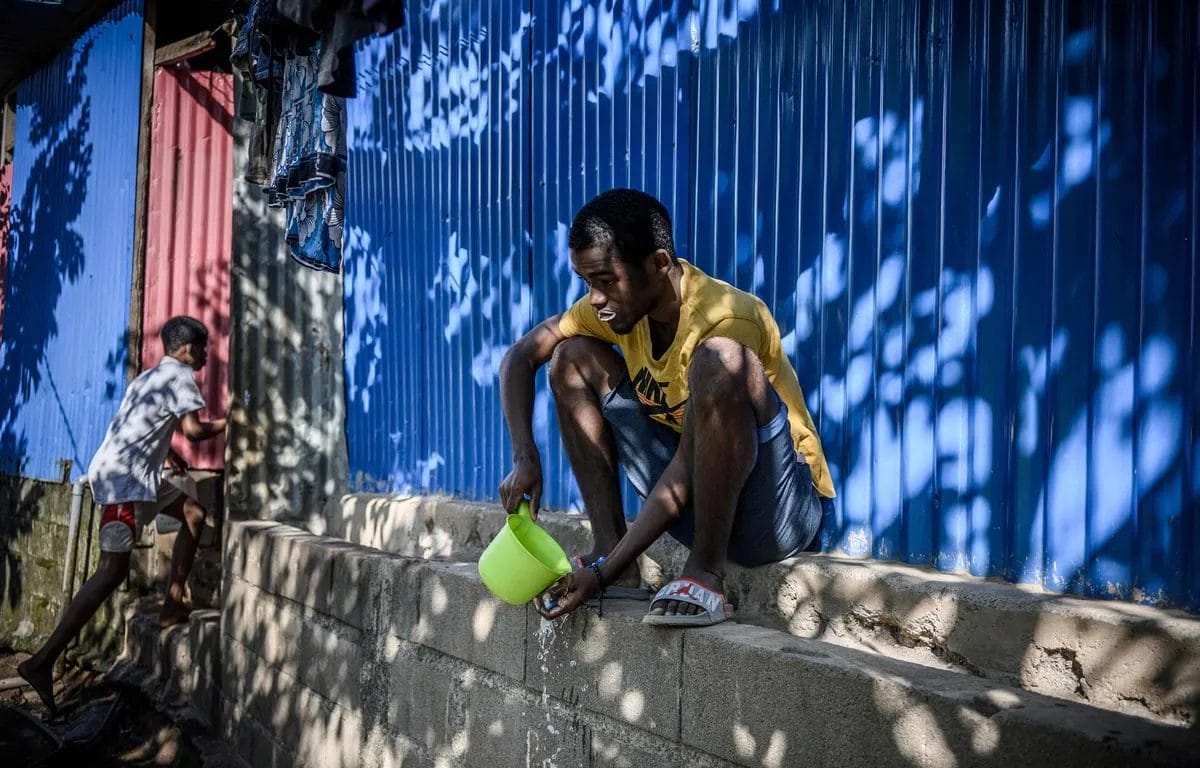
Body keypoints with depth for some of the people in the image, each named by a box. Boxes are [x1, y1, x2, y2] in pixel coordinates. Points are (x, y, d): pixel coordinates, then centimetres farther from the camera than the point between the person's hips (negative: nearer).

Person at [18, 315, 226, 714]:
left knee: (194, 513, 20)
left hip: (134, 472, 11)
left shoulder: (152, 375, 22)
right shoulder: (180, 375, -6)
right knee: (112, 571, -15)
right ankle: (43, 661, -18)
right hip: (124, 477, -10)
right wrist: (226, 423, 3)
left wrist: (167, 452, 40)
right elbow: (193, 429, -14)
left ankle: (173, 604, 17)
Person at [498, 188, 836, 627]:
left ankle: (706, 574, -25)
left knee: (718, 360, -35)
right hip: (698, 506, 7)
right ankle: (609, 547, -4)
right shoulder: (622, 303, -5)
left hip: (779, 509, -7)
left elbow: (686, 471, -26)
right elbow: (520, 356, 4)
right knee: (573, 357, 1)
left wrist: (602, 576, -27)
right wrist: (524, 457, -10)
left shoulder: (725, 319, -26)